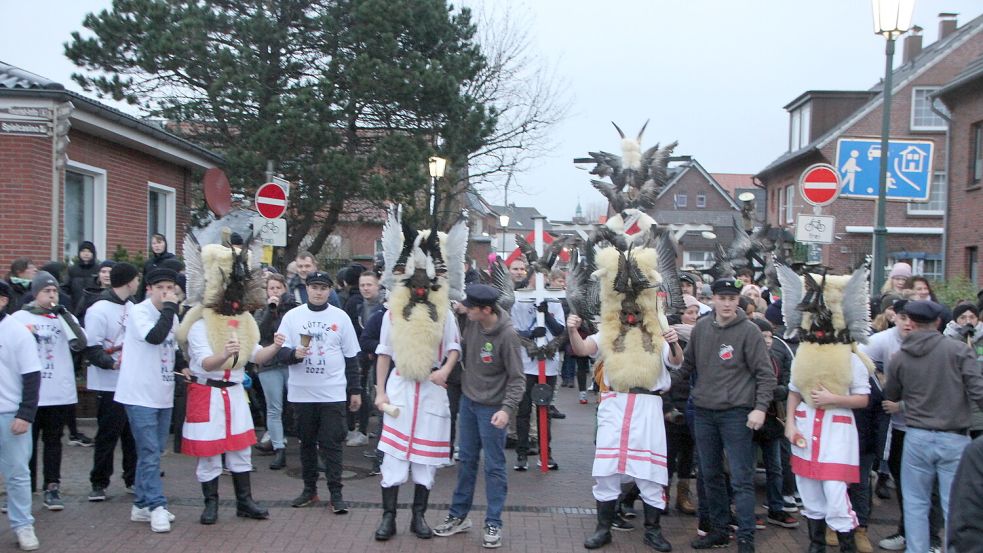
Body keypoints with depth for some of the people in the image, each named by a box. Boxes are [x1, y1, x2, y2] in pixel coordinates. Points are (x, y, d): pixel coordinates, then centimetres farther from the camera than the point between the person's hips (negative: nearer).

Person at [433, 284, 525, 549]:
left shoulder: (507, 335, -22)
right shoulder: (471, 323, -6)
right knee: (466, 460, 16)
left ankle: (493, 523, 14)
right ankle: (459, 515, 28)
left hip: (492, 407, -6)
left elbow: (517, 378, -17)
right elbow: (460, 348, 11)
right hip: (467, 400, 6)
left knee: (494, 466, 3)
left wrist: (507, 409, -27)